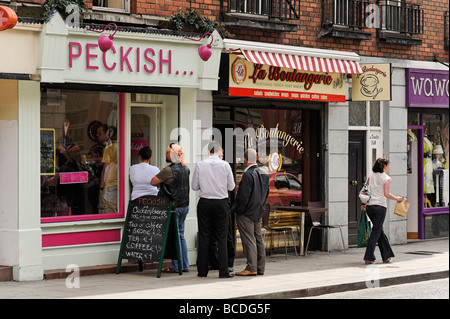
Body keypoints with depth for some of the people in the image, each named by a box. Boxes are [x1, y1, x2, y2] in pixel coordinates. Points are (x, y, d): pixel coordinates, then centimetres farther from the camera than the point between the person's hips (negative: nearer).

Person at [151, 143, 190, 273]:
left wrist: (160, 184, 9)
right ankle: (185, 265, 16)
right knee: (180, 235, 14)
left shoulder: (169, 170, -18)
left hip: (173, 207, -7)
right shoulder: (185, 168, 7)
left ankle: (176, 266, 1)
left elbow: (153, 182, -11)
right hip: (185, 205, 8)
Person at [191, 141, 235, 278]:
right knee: (221, 238, 2)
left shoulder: (200, 165, -3)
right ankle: (223, 271, -1)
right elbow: (231, 187, 1)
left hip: (204, 203, 1)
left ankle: (202, 271, 7)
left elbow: (194, 186, 3)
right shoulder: (225, 165, -5)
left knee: (204, 237, 6)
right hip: (221, 203, -1)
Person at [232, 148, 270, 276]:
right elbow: (266, 193, 13)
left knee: (249, 240, -5)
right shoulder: (264, 174, 7)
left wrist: (239, 210, -10)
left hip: (246, 213, -8)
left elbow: (244, 196, -21)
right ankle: (260, 267, 16)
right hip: (258, 212, 8)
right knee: (258, 238, 12)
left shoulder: (247, 175, -20)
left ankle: (251, 268, -6)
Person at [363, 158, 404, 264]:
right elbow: (386, 194, -14)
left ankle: (386, 256, 21)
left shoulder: (371, 176, 10)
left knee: (380, 231, 15)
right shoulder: (386, 178, -7)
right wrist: (397, 198, -1)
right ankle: (368, 258, -6)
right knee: (376, 232, -2)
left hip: (370, 206, 6)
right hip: (380, 206, -6)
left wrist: (364, 203, 20)